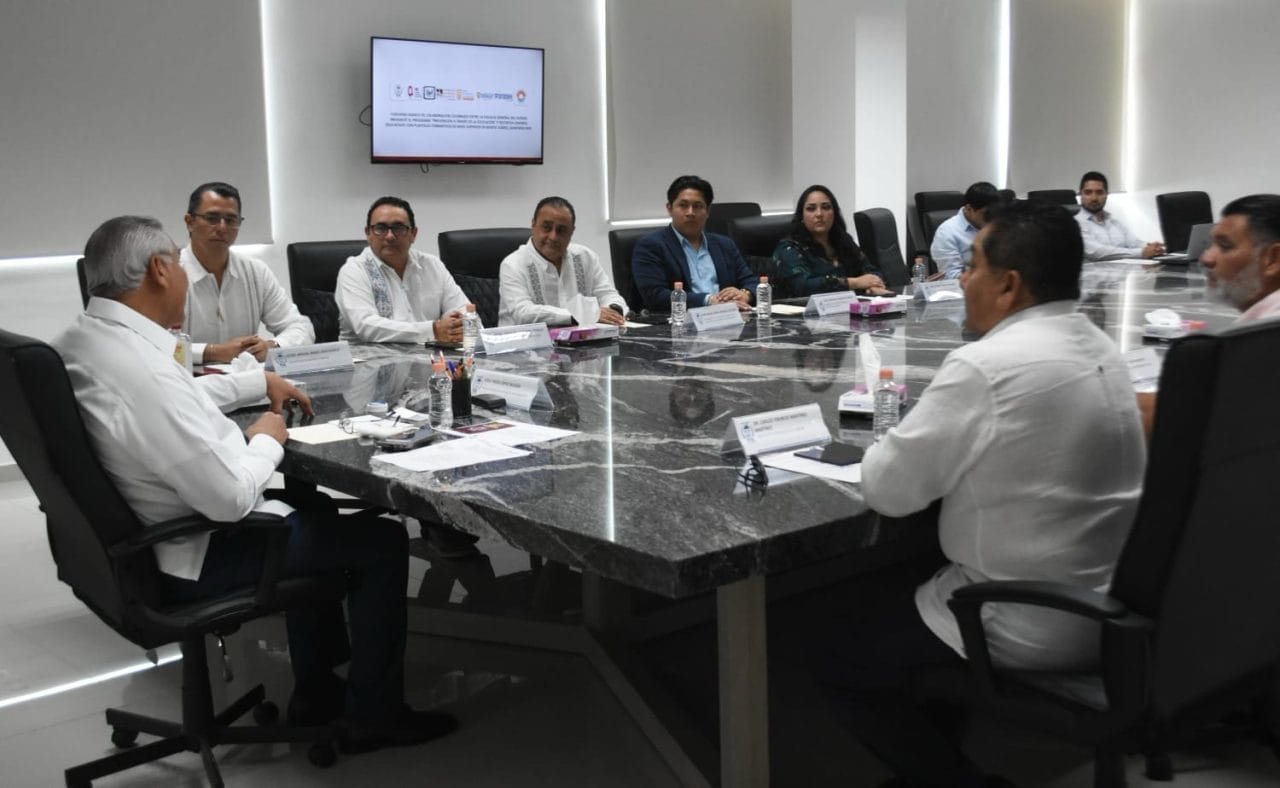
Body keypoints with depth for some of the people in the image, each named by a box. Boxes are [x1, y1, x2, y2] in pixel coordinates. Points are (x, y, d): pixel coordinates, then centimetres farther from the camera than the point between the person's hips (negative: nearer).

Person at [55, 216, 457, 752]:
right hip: (194, 555, -10)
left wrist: (261, 382, 16)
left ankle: (316, 687, 36)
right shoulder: (141, 370, -33)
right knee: (382, 541, 2)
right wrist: (267, 442, -12)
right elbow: (232, 497, -30)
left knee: (308, 505, 30)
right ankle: (373, 715, 17)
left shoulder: (79, 340, -2)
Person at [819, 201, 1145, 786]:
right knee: (900, 597, 27)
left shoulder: (985, 366, -25)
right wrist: (928, 435, 6)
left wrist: (885, 448, 2)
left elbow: (887, 490, -18)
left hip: (1034, 630, -9)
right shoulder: (1099, 347, 3)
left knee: (844, 658, 10)